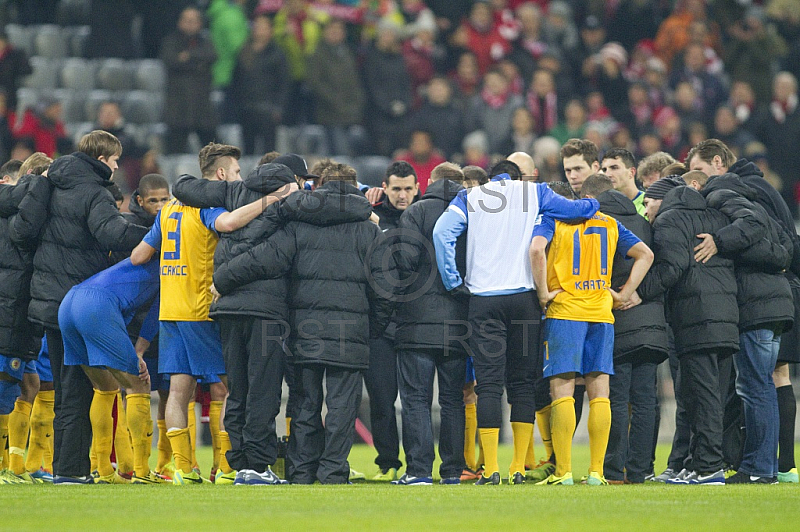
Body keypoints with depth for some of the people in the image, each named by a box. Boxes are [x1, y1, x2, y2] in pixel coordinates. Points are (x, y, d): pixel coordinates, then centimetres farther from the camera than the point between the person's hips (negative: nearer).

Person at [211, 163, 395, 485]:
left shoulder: (299, 225, 6)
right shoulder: (368, 231, 5)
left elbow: (266, 259, -5)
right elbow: (383, 288, 2)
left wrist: (221, 280, 3)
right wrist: (374, 329, 13)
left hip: (304, 328, 2)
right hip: (349, 331, -2)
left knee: (306, 402, 9)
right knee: (342, 404, 1)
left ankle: (302, 472, 10)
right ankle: (333, 472, -3)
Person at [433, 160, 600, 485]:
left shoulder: (469, 198, 11)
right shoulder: (534, 193, 12)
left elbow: (442, 232, -4)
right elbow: (576, 209, 6)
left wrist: (454, 283, 0)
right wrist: (594, 205, 29)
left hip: (484, 297, -1)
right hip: (525, 296, 1)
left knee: (488, 384, -3)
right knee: (523, 383, 7)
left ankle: (491, 469, -11)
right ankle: (519, 468, 4)